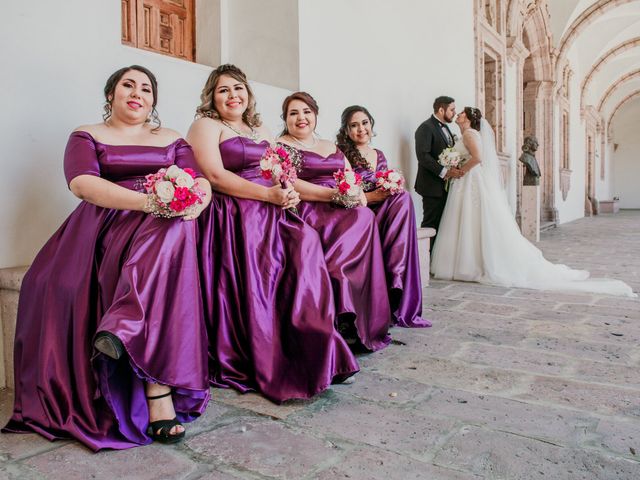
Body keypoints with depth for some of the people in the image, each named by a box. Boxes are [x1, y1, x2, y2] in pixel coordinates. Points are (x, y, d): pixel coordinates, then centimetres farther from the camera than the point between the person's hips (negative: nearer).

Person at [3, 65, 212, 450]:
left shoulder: (172, 139, 23)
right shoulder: (87, 136, 14)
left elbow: (202, 180, 7)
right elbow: (82, 183, -8)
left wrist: (196, 201, -21)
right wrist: (146, 201, -25)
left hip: (164, 227, 1)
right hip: (105, 227, -1)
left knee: (174, 232, -35)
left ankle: (121, 331, -40)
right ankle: (160, 388, -39)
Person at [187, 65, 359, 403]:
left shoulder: (259, 129, 27)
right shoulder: (206, 125, 5)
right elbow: (215, 175, -11)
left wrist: (288, 192, -5)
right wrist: (269, 194, -16)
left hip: (271, 216, 6)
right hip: (233, 220, -6)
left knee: (305, 244, -18)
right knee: (255, 289, -20)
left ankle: (310, 354, -12)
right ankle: (263, 366, -8)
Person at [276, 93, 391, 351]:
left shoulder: (331, 147, 26)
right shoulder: (281, 146, 7)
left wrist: (357, 197, -8)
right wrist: (334, 194, -17)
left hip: (344, 212, 6)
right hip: (309, 214, -6)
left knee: (364, 217, -26)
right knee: (364, 219, -28)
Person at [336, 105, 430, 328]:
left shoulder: (379, 156, 18)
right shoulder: (341, 155, -1)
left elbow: (389, 189, 20)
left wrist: (390, 190, -3)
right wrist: (371, 196, -17)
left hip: (380, 213, 5)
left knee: (402, 199, -26)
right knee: (403, 199, -25)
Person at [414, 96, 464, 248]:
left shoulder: (445, 128, 19)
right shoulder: (426, 128, -10)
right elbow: (423, 155, -21)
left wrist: (454, 169, 4)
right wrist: (445, 171, -25)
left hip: (445, 185, 8)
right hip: (432, 185, -8)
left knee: (441, 225, 8)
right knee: (431, 225, -6)